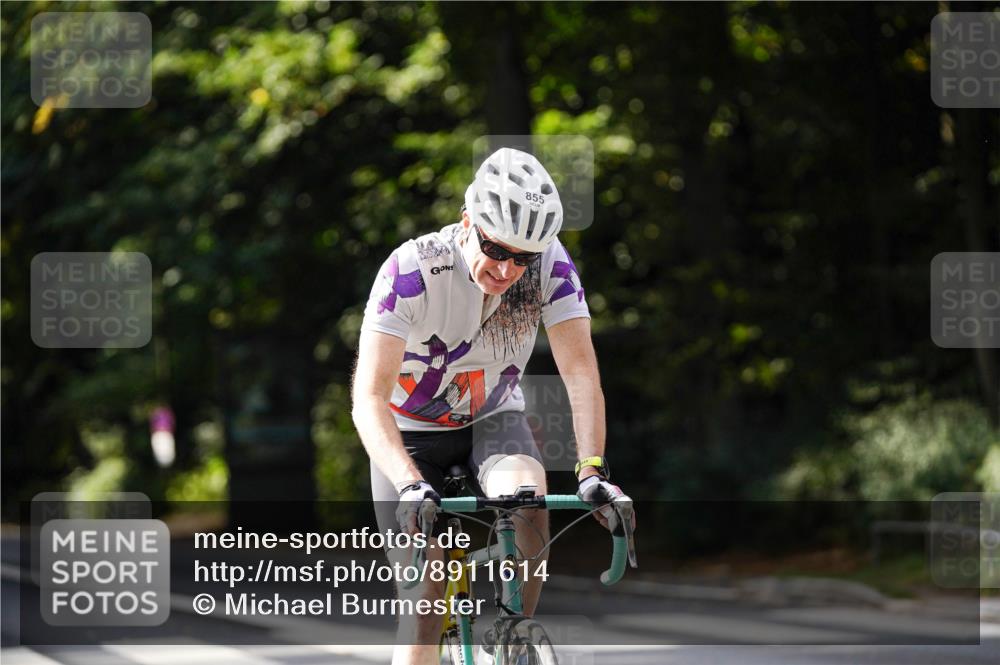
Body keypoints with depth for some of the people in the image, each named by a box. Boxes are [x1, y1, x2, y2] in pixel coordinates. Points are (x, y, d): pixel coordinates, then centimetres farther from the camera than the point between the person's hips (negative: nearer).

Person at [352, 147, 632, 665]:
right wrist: (410, 486, -49)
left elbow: (580, 371, -25)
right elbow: (368, 398, -35)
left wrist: (593, 471, -39)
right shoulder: (413, 269, -30)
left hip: (493, 422, 2)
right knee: (426, 593, -15)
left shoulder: (550, 264, -21)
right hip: (412, 433, -2)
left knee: (528, 499, -31)